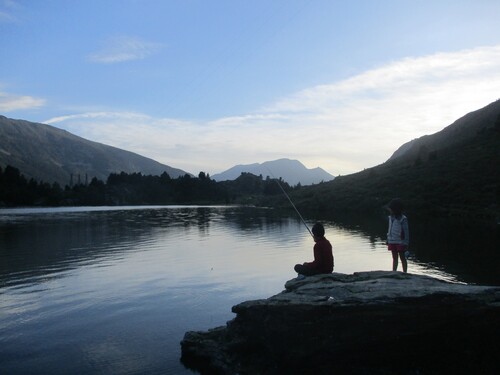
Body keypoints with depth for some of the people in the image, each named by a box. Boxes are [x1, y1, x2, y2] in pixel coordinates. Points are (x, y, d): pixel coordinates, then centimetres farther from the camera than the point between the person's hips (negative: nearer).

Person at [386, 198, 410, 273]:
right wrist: (388, 240, 13)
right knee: (394, 258, 14)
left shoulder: (403, 219, -14)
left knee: (402, 258, 6)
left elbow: (406, 232, -11)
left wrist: (406, 243, -11)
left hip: (400, 242, -6)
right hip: (392, 241, 6)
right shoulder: (391, 217, 4)